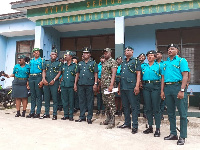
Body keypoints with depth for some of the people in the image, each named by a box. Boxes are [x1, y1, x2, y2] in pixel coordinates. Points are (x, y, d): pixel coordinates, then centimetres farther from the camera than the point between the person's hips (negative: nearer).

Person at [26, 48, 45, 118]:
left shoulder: (42, 60, 3)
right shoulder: (31, 60, 19)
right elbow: (29, 70, 21)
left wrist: (42, 81, -14)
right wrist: (28, 80, 12)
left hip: (38, 77, -5)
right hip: (31, 78, 5)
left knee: (38, 95, -4)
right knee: (32, 95, 8)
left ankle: (38, 112, 1)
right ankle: (32, 112, 13)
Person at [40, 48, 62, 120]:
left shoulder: (59, 63, 6)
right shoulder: (46, 62, 15)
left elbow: (59, 73, -1)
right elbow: (44, 71, 12)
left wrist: (54, 80, -12)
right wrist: (44, 79, -5)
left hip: (54, 83, -3)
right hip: (46, 83, 4)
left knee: (54, 99, -2)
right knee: (46, 98, 8)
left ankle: (54, 114, 4)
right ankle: (46, 113, 19)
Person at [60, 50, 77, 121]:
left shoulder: (74, 65, 2)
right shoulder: (63, 65, 15)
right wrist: (60, 83, 11)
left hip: (71, 86, -4)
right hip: (63, 85, 4)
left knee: (71, 101, 1)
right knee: (64, 100, 8)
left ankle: (71, 115, 11)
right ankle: (65, 115, 19)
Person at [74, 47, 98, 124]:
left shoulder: (93, 63, 4)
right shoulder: (80, 63, 16)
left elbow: (95, 74, 0)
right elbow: (77, 74, 16)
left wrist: (95, 84, -9)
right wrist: (75, 84, 10)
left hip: (90, 85, -4)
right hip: (81, 84, 4)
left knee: (90, 101, 1)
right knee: (81, 101, 9)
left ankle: (89, 118, 10)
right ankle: (82, 116, 20)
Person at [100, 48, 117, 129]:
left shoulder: (112, 61, -6)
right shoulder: (104, 63, 19)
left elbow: (113, 73, -16)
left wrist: (111, 85, -25)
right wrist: (100, 84, 17)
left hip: (109, 86, -9)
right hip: (103, 86, 9)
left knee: (111, 103, -6)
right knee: (106, 103, 12)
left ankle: (112, 121, 0)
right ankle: (108, 119, 23)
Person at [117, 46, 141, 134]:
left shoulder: (135, 61, 0)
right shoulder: (123, 62, 19)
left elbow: (138, 74, -8)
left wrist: (137, 86, -18)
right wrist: (119, 86, 17)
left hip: (131, 87, -7)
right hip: (123, 87, 7)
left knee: (134, 106, -2)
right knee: (125, 106, 13)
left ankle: (135, 126, 5)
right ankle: (127, 123, 24)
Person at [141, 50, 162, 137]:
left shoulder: (158, 66, 6)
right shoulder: (143, 66, 14)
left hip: (155, 87, -3)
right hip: (146, 87, 3)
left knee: (156, 108, -4)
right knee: (148, 108, 7)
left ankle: (158, 129, 3)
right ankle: (150, 127, 18)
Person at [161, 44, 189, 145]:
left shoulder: (181, 61, 2)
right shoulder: (165, 63, 18)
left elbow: (185, 76, -8)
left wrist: (182, 90, -17)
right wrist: (162, 91, 9)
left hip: (177, 86, -6)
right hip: (167, 88, 6)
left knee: (182, 113, -2)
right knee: (170, 113, 11)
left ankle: (182, 137, 6)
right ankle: (173, 134, 23)